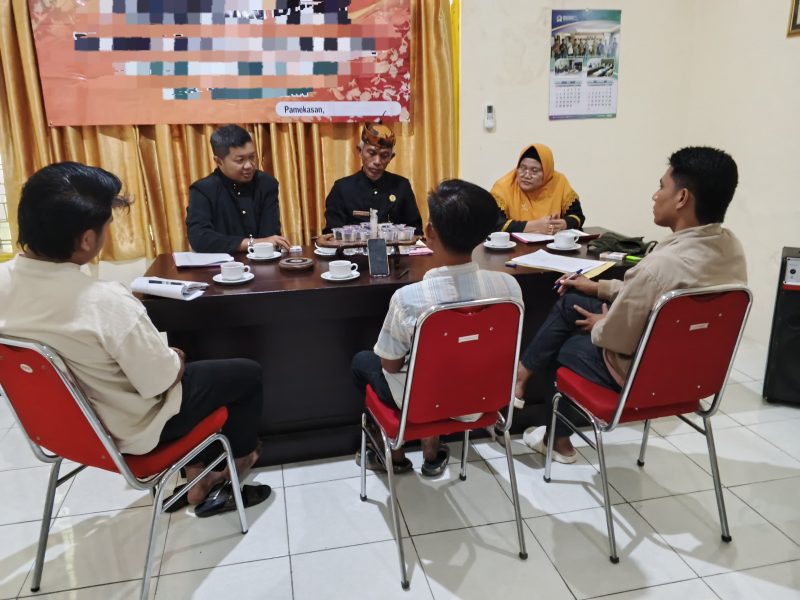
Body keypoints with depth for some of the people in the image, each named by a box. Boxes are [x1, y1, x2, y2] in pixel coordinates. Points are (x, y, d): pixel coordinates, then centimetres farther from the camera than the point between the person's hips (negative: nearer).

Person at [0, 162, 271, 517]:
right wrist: (176, 359, -3)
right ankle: (239, 460, 36)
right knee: (248, 374, 11)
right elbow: (160, 381, -25)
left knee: (196, 371, 28)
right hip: (130, 429, -7)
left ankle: (197, 480, 33)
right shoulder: (106, 302, -35)